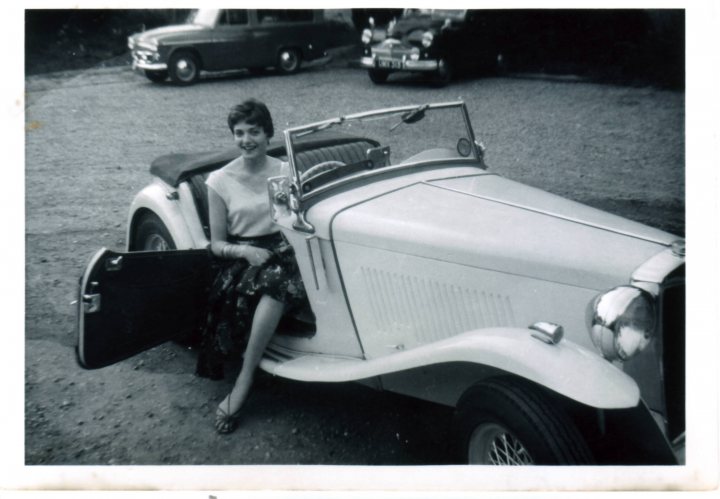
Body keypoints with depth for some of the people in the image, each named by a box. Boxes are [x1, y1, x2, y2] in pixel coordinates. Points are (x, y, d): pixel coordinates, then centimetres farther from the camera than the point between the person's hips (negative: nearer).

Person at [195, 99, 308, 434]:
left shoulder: (286, 172, 7)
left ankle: (243, 382, -28)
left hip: (284, 254, 1)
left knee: (274, 282, -37)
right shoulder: (220, 180, 4)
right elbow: (217, 244, 4)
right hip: (240, 260, 0)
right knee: (272, 281, -37)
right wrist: (245, 252, -15)